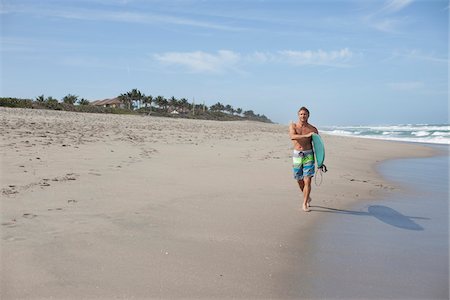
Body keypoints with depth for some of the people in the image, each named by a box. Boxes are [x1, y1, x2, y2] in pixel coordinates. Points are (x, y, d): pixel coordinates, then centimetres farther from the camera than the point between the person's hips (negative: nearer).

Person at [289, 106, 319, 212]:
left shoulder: (313, 129, 1)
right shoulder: (293, 126, 1)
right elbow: (292, 137, -20)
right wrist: (306, 135, -31)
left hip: (308, 155, -1)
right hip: (297, 155, 1)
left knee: (307, 181, -9)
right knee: (300, 180, 11)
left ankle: (304, 204, 0)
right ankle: (307, 198, 37)